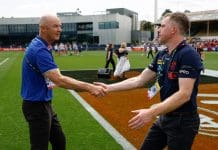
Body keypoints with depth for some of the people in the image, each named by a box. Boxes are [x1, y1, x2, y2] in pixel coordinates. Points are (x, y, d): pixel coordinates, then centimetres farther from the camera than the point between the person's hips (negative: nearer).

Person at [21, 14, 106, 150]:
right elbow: (59, 80, -34)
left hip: (45, 104, 10)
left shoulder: (41, 46, 7)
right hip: (37, 106, -10)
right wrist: (89, 87, -34)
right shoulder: (40, 50, -25)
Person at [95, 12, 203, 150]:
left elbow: (184, 94, -28)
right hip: (164, 116, 8)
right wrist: (109, 88, 3)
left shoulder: (188, 55, -20)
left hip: (183, 120, -8)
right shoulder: (161, 55, 6)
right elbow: (139, 80, 7)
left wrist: (151, 113, -35)